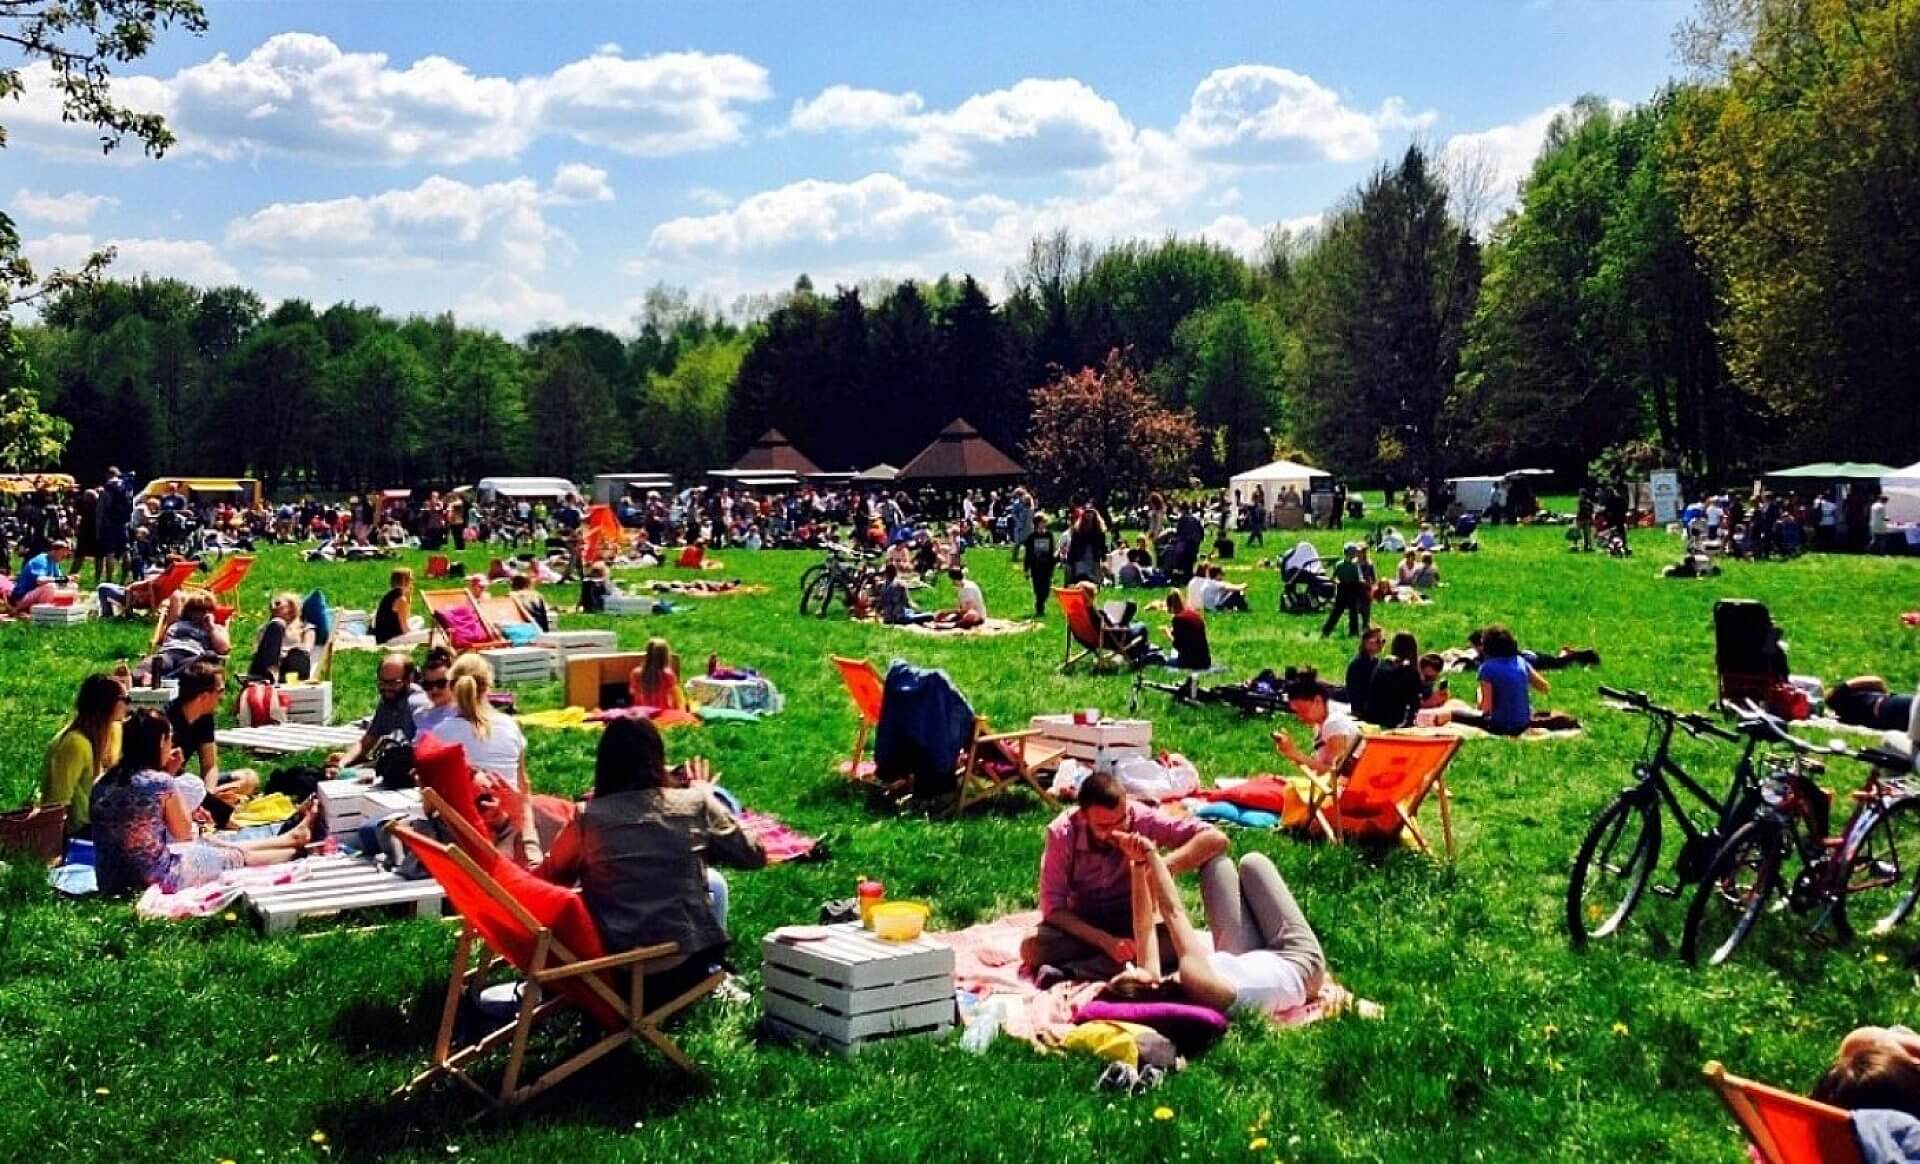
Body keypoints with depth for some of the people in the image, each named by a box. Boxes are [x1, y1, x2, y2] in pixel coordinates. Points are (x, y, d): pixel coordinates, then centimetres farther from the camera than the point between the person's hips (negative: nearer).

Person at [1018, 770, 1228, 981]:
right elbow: (1053, 907, -20)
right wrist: (1105, 941, -34)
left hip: (1133, 922, 1)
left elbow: (1216, 839, -25)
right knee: (1031, 946, -31)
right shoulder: (1062, 833, -21)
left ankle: (1070, 972, -29)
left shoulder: (1143, 819, -21)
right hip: (1084, 924, -1)